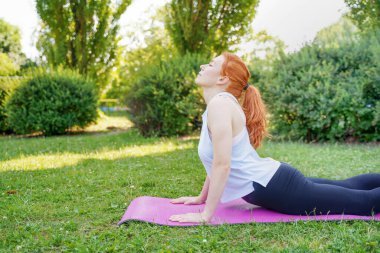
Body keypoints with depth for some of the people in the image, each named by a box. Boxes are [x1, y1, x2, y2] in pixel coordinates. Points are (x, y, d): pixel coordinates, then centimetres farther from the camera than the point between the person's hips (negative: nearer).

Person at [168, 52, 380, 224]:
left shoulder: (220, 103, -20)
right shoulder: (221, 103, 9)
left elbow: (222, 165, -27)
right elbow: (218, 161, 18)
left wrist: (205, 215, -22)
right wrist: (201, 198, 21)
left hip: (276, 187, -9)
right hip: (273, 180, 9)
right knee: (347, 188, 25)